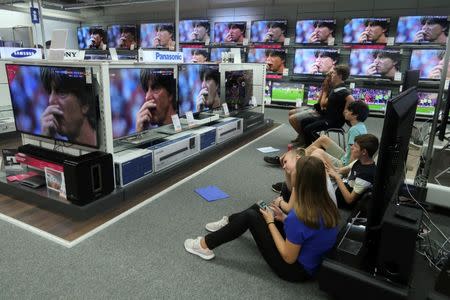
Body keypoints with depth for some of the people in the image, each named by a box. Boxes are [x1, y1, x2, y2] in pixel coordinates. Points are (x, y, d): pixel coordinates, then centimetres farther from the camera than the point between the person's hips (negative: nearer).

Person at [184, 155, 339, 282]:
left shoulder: (300, 217, -35)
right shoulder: (326, 205, -9)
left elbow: (289, 258, -23)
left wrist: (270, 222, -15)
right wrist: (284, 218, 0)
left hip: (297, 270, -8)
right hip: (312, 259, 8)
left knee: (250, 216, -7)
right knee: (257, 209, 12)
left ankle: (205, 245, 10)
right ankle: (228, 223, 41)